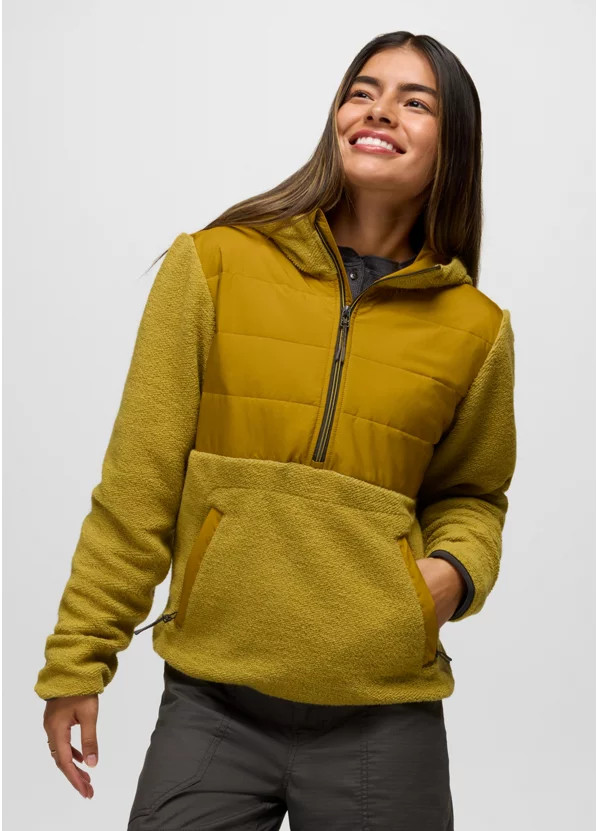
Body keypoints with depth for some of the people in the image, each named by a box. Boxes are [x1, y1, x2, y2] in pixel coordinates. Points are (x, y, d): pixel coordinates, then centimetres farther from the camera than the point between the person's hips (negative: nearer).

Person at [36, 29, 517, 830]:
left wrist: (455, 570, -5)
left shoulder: (475, 327, 2)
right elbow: (139, 481, -2)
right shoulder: (212, 266, -2)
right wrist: (77, 659, -2)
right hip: (212, 703, -1)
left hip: (384, 712, 2)